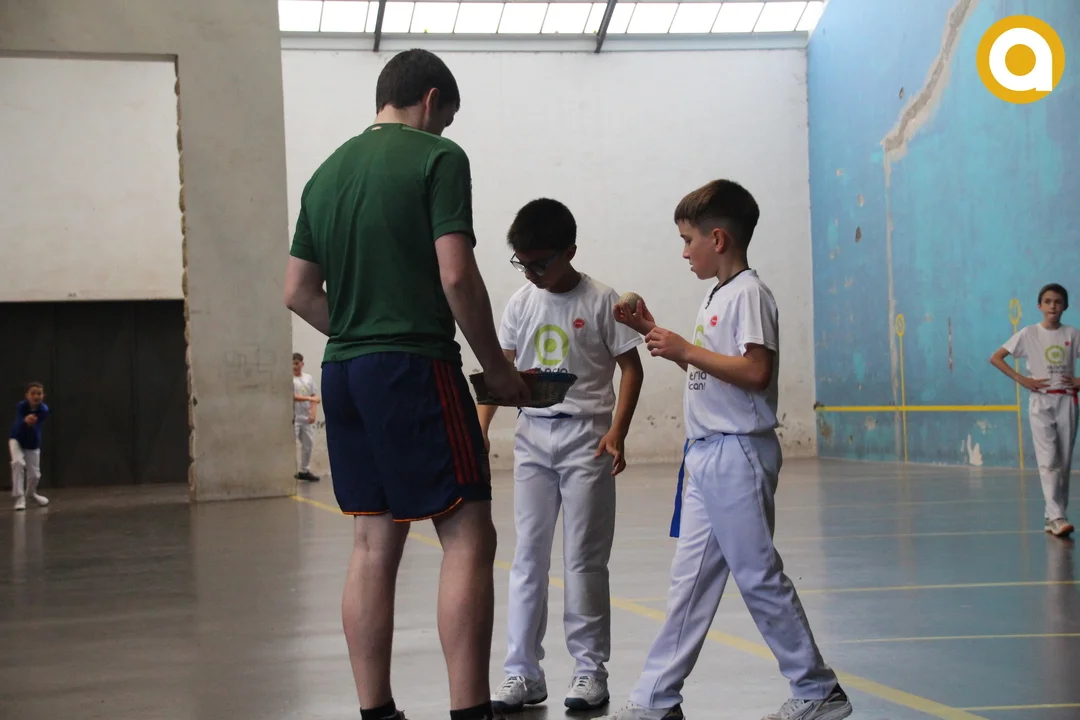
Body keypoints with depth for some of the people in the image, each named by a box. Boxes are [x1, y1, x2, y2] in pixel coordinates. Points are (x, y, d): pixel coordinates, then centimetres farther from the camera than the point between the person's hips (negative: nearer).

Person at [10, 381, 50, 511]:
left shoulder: (44, 410, -25)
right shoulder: (21, 406, -26)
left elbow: (36, 429, -35)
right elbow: (18, 425, -39)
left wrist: (31, 424, -58)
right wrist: (25, 421, -61)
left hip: (33, 443, 2)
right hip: (17, 439, -1)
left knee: (35, 474, 7)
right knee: (18, 462, -28)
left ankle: (31, 493, 42)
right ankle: (20, 497, -16)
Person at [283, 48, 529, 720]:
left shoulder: (327, 172, 16)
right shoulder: (438, 158, -4)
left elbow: (299, 292, 15)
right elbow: (456, 275, -13)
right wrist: (499, 369, -4)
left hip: (343, 370, 8)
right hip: (416, 366, -7)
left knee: (375, 544, 10)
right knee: (468, 535, -6)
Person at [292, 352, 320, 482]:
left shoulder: (309, 378, 10)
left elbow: (315, 397, 9)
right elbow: (291, 397, -17)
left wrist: (313, 413, -4)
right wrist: (309, 398, -23)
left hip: (306, 417, 6)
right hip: (293, 417, -6)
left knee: (308, 444, 10)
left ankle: (304, 471, 21)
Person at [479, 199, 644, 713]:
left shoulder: (600, 301, -6)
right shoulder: (521, 303, 6)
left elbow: (631, 367, -4)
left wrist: (617, 433, -13)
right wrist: (480, 429, -2)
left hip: (585, 437, -4)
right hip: (532, 436, 4)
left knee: (584, 558, 0)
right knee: (527, 556, 3)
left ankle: (590, 670, 9)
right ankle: (522, 673, 8)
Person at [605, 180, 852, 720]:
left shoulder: (748, 294, -12)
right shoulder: (715, 295, 17)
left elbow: (756, 371, -23)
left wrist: (685, 349, -19)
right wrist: (654, 333, 18)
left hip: (737, 454, -10)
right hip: (707, 454, 10)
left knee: (759, 576, -3)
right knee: (690, 579, 10)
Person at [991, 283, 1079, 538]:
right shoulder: (1029, 334, -1)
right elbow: (995, 358, -1)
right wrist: (1021, 379, -8)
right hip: (1040, 402, -3)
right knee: (1048, 461, -13)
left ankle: (1054, 516, 12)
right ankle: (1056, 517, -20)